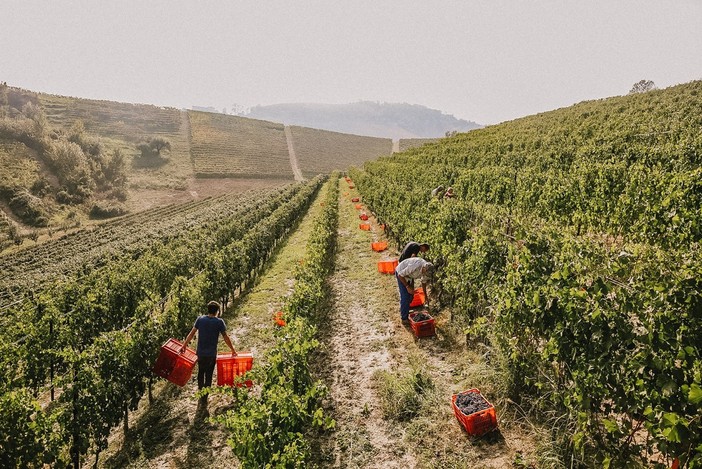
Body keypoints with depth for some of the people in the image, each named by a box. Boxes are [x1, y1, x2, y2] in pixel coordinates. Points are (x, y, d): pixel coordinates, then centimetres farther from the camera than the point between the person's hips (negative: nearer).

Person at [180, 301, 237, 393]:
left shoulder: (200, 319, -4)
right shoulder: (219, 322, -11)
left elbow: (191, 334, -1)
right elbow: (226, 338, -7)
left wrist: (184, 345, 10)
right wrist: (233, 350, 3)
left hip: (200, 353, 3)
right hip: (211, 354, -3)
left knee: (201, 372, 22)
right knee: (209, 374, 13)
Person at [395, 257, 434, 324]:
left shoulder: (426, 269, -17)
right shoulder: (415, 267, -41)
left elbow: (424, 281, 4)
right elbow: (400, 275, -31)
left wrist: (425, 295, 9)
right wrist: (407, 287, -29)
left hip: (409, 275, 7)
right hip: (401, 274, -7)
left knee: (410, 295, 12)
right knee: (405, 296, -11)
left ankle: (403, 311, 33)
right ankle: (404, 319, -5)